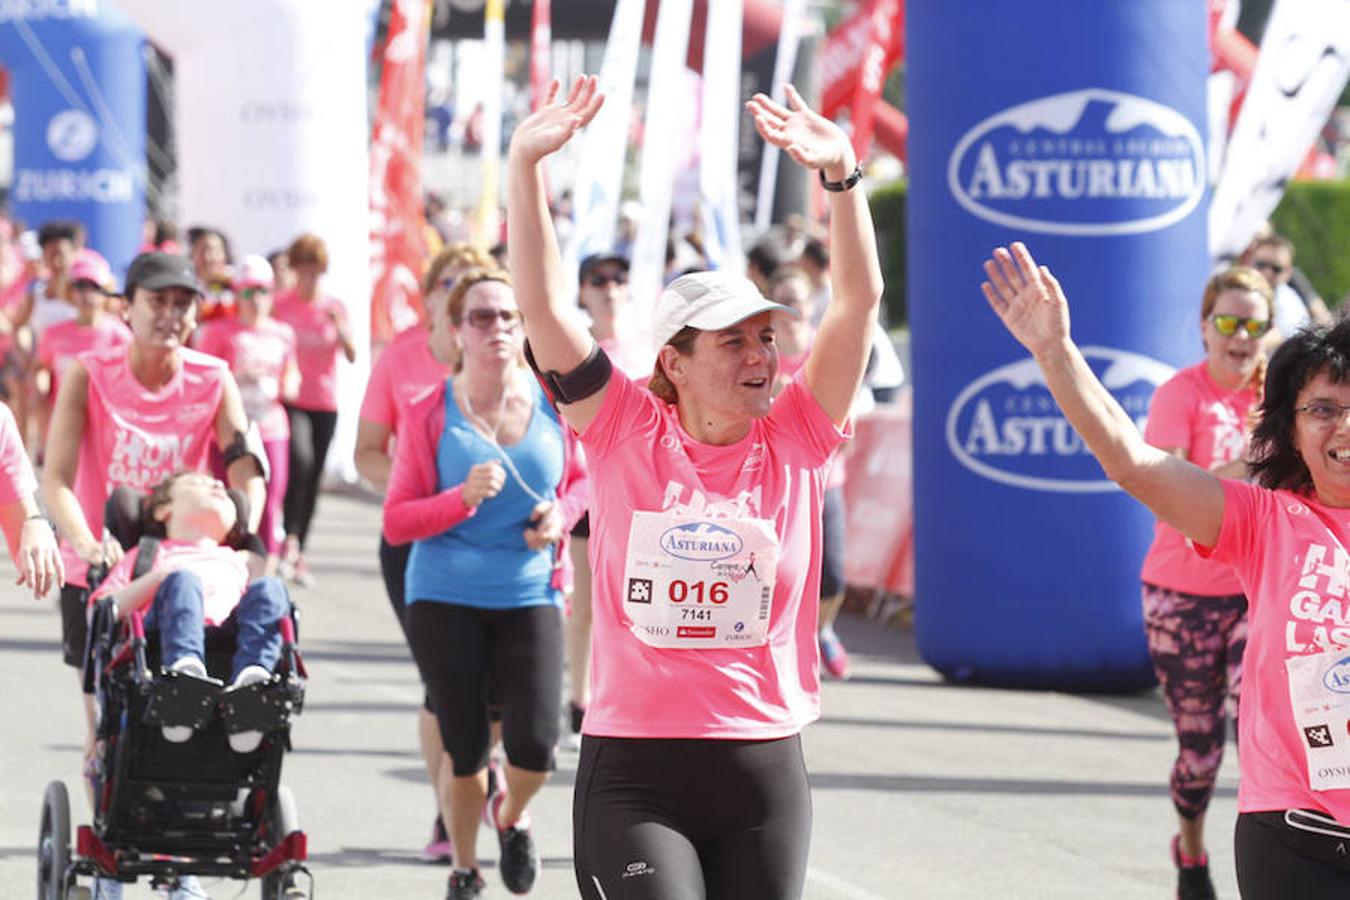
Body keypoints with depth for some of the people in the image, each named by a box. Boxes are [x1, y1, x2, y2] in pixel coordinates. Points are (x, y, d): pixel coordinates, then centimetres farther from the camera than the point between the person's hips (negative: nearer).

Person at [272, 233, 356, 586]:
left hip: (325, 403, 3)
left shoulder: (334, 307, 7)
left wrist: (340, 328, -16)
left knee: (313, 478, 6)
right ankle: (290, 540, -21)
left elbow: (351, 356, 1)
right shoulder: (280, 304, 1)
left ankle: (298, 555, 14)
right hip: (290, 400, -3)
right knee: (300, 460, -27)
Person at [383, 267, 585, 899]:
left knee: (535, 745, -12)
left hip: (530, 596, 1)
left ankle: (511, 819, 24)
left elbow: (579, 481, 18)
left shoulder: (553, 406, -1)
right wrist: (463, 498, -21)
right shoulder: (430, 415, -6)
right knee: (465, 753, 3)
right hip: (445, 602, -1)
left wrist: (561, 514, -4)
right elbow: (395, 522, -5)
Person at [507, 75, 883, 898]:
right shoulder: (627, 433, 0)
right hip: (633, 772, -2)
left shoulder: (796, 441, 3)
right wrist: (526, 165, -15)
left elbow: (861, 300, -5)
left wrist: (842, 175, -17)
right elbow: (544, 305, -7)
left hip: (765, 770, 2)